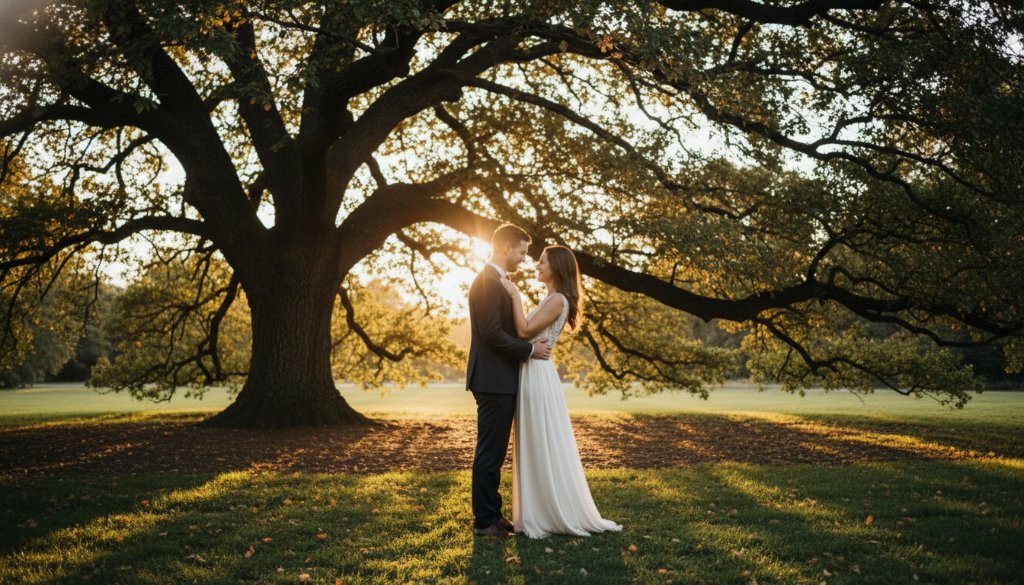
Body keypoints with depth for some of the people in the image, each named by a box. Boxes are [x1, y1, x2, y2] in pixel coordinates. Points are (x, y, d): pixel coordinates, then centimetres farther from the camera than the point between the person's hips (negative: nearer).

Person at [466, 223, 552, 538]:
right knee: (490, 451, -3)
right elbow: (492, 333, -21)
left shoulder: (494, 282, 18)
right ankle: (484, 521, 4)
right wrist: (530, 349, -13)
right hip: (494, 381, -10)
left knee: (494, 451, 14)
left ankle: (491, 514, 22)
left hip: (499, 381, 10)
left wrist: (530, 344, 11)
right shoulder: (487, 282, -15)